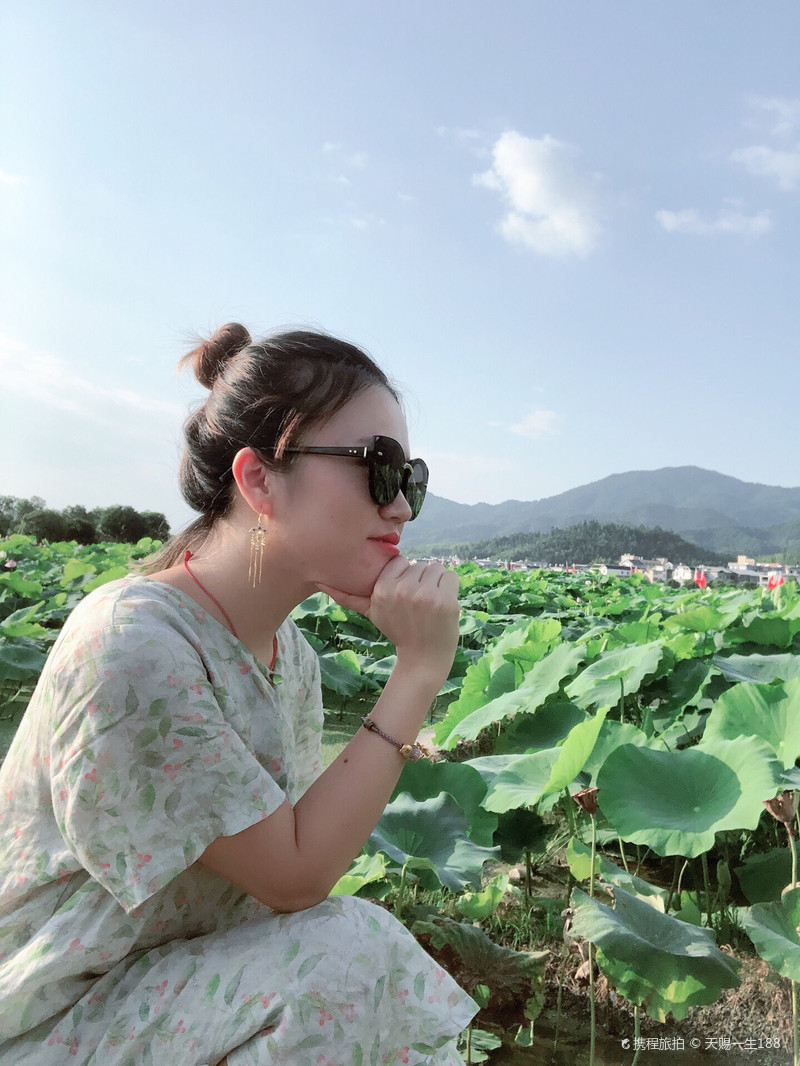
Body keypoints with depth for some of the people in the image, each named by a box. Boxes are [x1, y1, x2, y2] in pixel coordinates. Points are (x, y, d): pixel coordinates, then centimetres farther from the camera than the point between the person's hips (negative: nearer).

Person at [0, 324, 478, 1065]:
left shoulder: (288, 651, -3)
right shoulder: (127, 644, -29)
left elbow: (293, 850, 1)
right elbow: (295, 876, -24)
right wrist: (420, 671, -26)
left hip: (179, 976, 7)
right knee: (350, 950, -24)